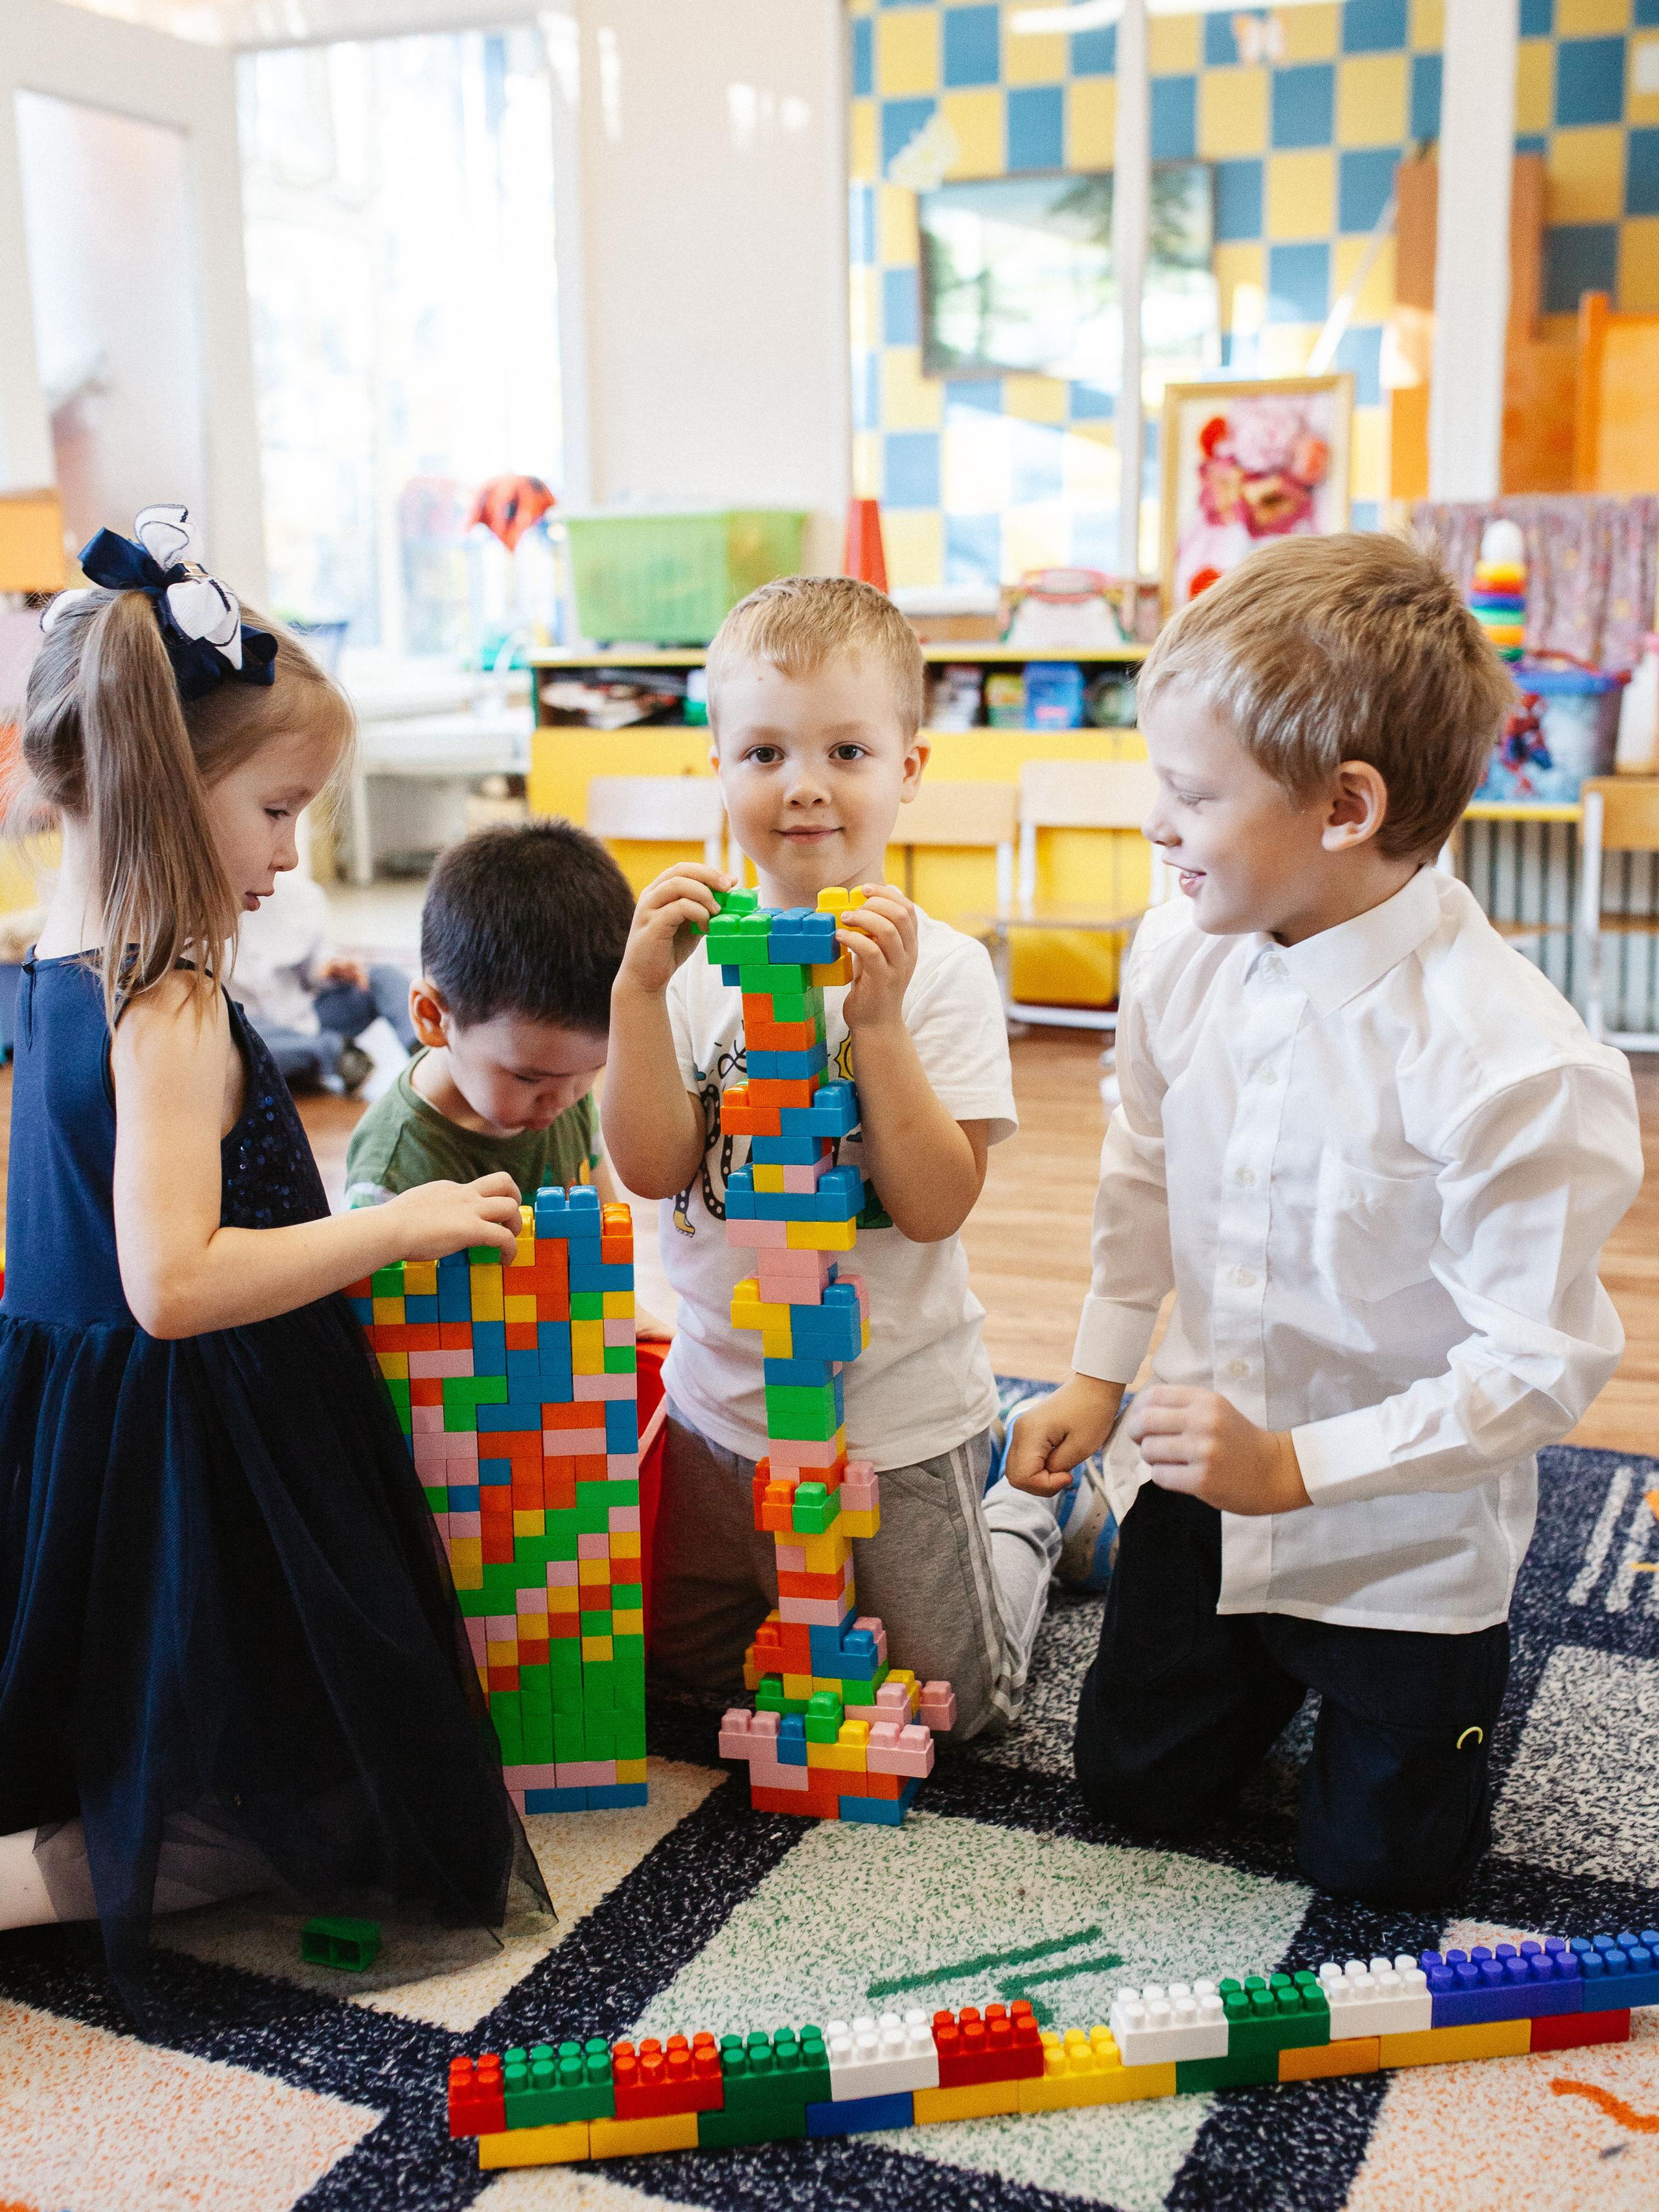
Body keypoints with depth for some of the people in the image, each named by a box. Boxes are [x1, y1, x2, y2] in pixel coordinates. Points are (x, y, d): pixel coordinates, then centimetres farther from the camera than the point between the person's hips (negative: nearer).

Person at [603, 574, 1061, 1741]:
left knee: (948, 1702, 13)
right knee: (680, 1665, 20)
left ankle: (1024, 1518, 38)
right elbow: (653, 1167, -13)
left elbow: (936, 1205, -20)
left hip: (899, 1421, -3)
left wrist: (880, 1020, -29)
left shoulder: (937, 967, -15)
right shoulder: (698, 952, -6)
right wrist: (638, 989, -23)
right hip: (720, 1401, 4)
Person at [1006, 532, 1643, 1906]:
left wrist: (1294, 1469, -25)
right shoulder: (1184, 953, -12)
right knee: (1136, 1787, 18)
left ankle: (1455, 1664, 40)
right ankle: (1276, 1662, 45)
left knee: (1379, 1863, 13)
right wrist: (1099, 1378, 7)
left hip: (1405, 1531, -5)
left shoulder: (1514, 1065, -31)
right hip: (1206, 1476, 5)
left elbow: (1542, 1363, -24)